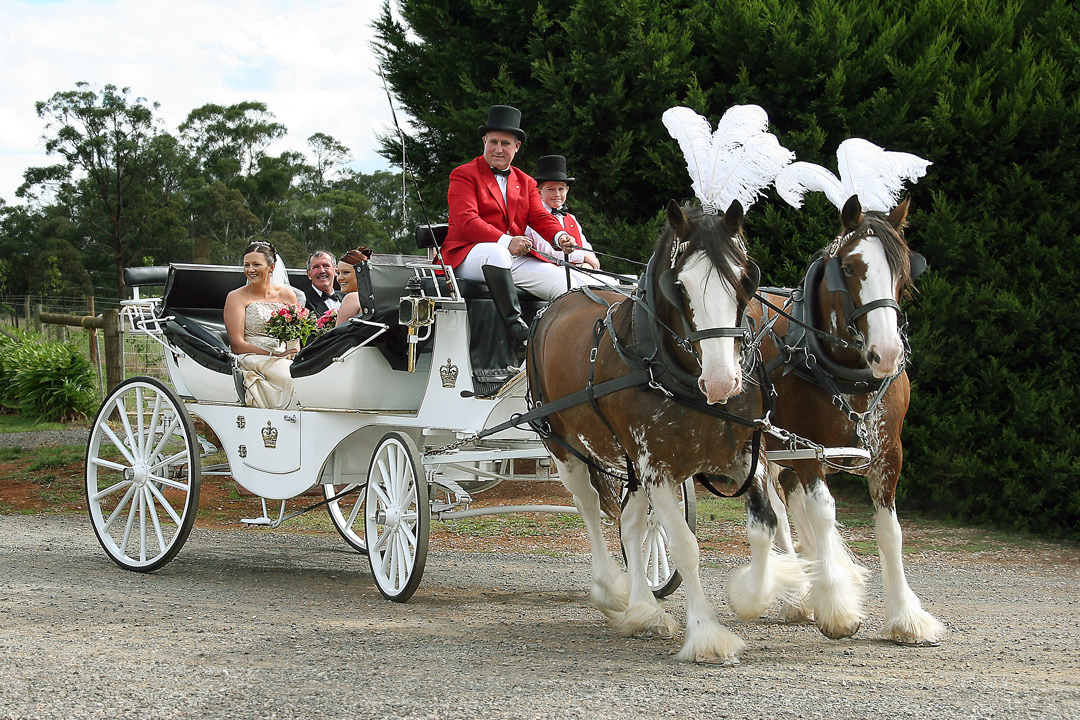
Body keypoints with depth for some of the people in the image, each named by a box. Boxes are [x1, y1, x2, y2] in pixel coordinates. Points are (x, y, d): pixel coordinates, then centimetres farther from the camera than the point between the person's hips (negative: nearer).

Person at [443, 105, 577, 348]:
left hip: (515, 259, 6)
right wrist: (506, 242, -25)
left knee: (560, 278, -14)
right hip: (468, 258, -6)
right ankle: (514, 323, -37)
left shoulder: (526, 182, 22)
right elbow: (466, 222, -12)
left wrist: (560, 237, -14)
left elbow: (541, 218, 11)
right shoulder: (464, 175, 1)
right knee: (496, 253, -40)